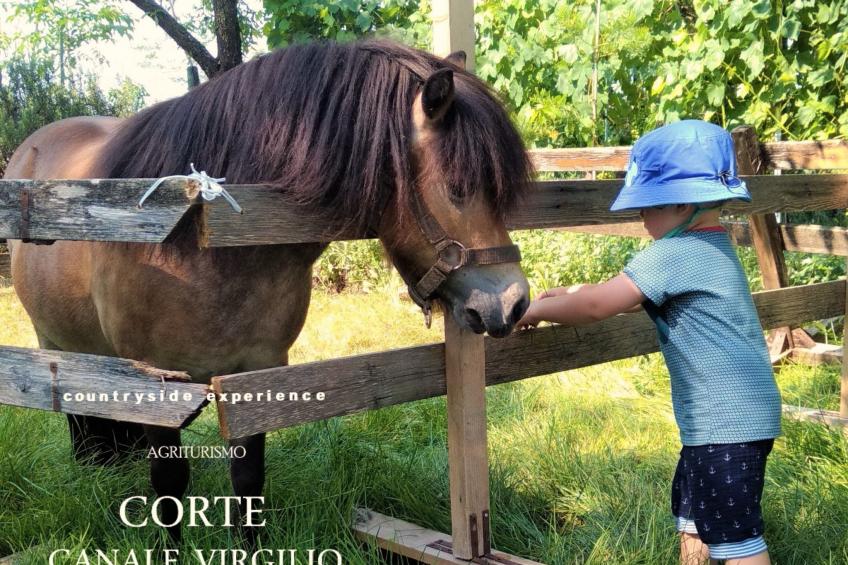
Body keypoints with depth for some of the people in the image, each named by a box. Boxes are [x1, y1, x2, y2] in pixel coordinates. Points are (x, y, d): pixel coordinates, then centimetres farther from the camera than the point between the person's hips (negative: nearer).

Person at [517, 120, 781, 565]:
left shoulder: (672, 254, -20)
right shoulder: (712, 247, 12)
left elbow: (597, 305, -21)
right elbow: (628, 295, 21)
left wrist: (537, 310, -6)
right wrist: (568, 294, 15)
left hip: (727, 422, -11)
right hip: (716, 418, 11)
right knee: (691, 516, 23)